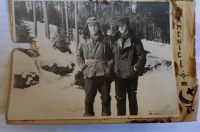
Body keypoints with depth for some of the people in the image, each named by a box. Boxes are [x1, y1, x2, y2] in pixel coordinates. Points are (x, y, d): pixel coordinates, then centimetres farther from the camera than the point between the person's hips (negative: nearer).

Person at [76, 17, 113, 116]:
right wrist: (83, 67, -3)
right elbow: (78, 55, 8)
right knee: (89, 98, 7)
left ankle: (106, 115, 26)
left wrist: (109, 65, -5)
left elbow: (112, 54, 6)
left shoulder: (106, 39, 2)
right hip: (89, 74, 0)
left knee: (106, 97, 11)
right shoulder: (83, 39, 3)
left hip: (104, 73, 1)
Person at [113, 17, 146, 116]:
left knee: (132, 99, 12)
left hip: (131, 75, -1)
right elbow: (112, 55, 7)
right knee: (120, 99, 5)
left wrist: (136, 68, -12)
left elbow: (142, 56, -5)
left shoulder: (135, 40, -3)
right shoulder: (116, 40, 4)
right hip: (119, 74, 2)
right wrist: (114, 68, -2)